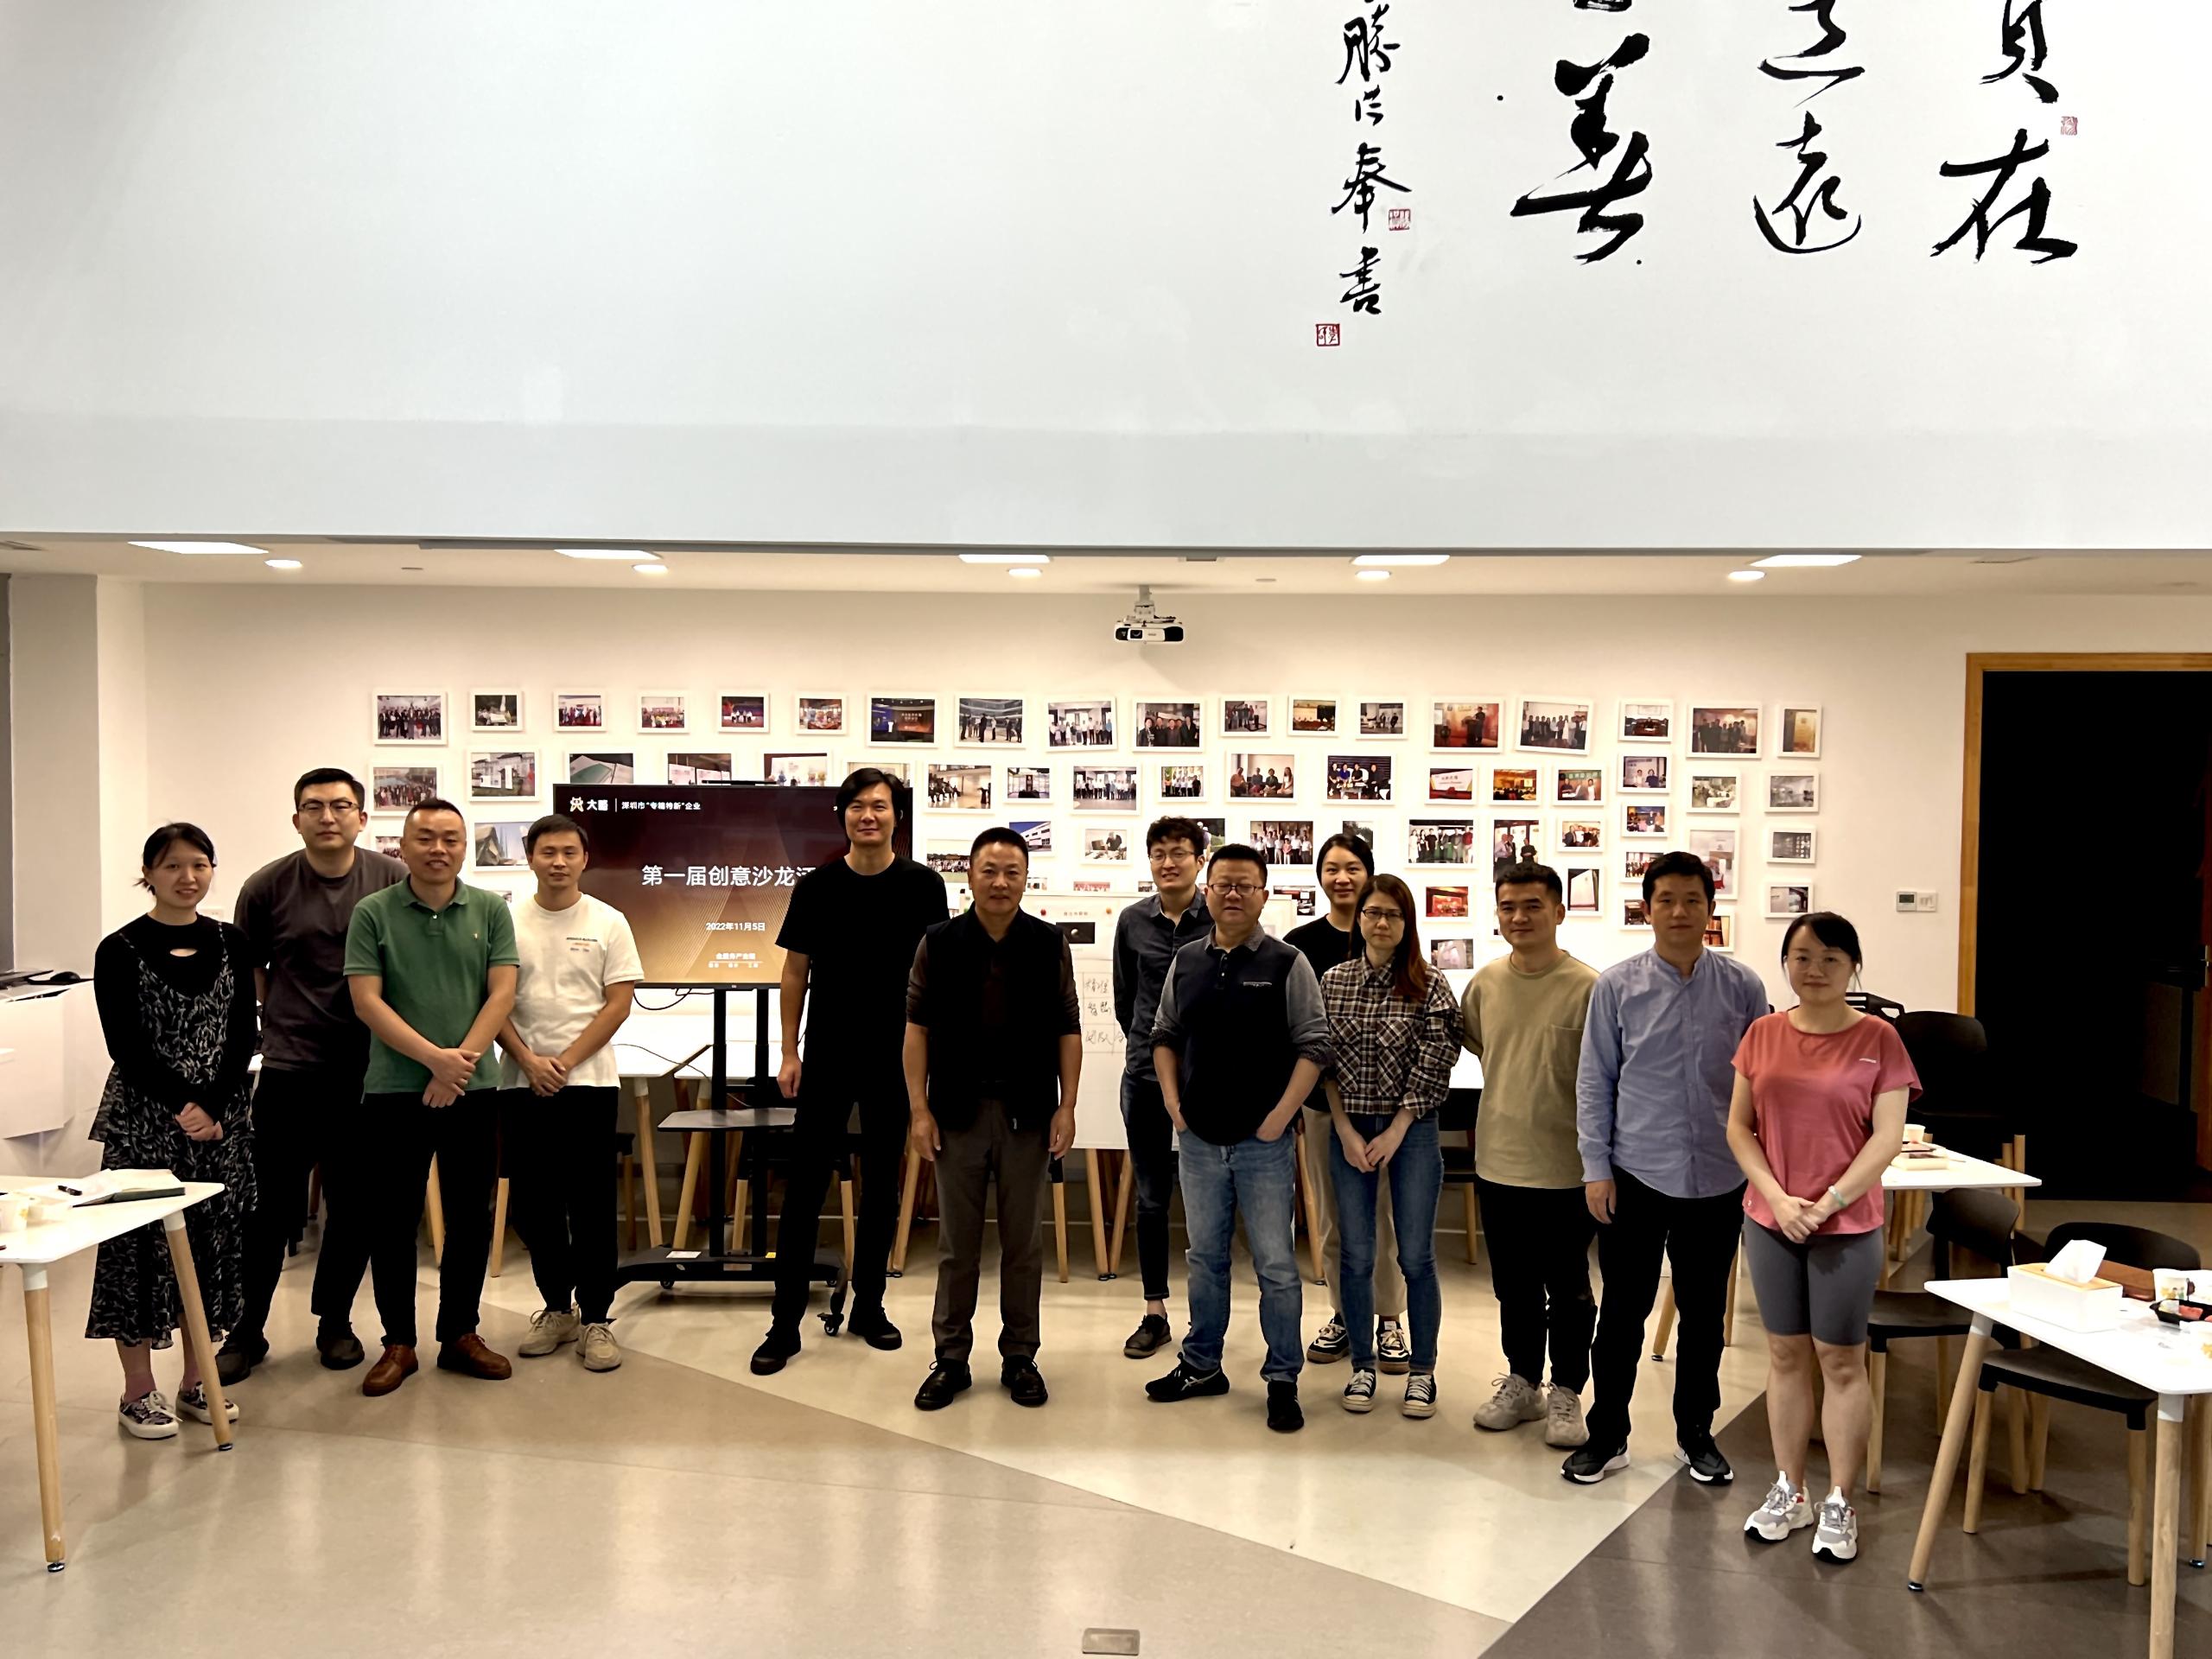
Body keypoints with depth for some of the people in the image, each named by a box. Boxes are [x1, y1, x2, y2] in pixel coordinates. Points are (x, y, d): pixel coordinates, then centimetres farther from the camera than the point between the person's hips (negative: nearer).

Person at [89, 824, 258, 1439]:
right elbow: (126, 1044, -8)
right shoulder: (120, 950, -3)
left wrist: (212, 1106, -11)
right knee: (142, 1242, 1)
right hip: (144, 1117, -3)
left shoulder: (231, 944, 6)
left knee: (212, 1239, 8)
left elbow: (243, 1035, 1)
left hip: (222, 1116, 3)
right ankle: (138, 1390, 14)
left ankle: (195, 1380, 21)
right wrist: (181, 1104, -16)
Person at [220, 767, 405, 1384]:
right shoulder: (267, 887, -1)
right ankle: (247, 1329, 17)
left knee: (356, 1204, 9)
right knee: (271, 1206, 3)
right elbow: (247, 968, 12)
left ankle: (335, 1321, 25)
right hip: (290, 1068, -1)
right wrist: (284, 1017, 7)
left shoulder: (395, 881, -2)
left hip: (368, 1070, 1)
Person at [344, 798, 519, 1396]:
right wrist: (433, 1057, -16)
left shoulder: (490, 910, 4)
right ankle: (398, 1343, 19)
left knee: (471, 1216, 8)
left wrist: (460, 1062, -13)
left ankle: (460, 1335, 22)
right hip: (393, 1092, -1)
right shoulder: (372, 914, 0)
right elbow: (367, 1001, -7)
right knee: (393, 1218, 6)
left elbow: (502, 994, -1)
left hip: (473, 1090, 1)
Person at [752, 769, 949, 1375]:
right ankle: (785, 1323, 7)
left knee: (882, 1187, 10)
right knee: (804, 1187, 0)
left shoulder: (922, 886, -1)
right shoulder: (816, 887, 1)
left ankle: (869, 1305, 25)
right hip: (827, 1060, 0)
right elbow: (795, 972, 5)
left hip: (896, 1060, 0)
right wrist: (789, 1053, 1)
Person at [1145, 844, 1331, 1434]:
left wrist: (1280, 1116, -12)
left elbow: (1313, 1046, -7)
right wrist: (1173, 1103, 5)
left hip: (1263, 1142, -4)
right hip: (1199, 1140, 4)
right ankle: (1201, 1365, 29)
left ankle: (1283, 1381, 14)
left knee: (1275, 1265, 2)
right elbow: (1164, 1036, 15)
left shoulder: (1286, 964, -6)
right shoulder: (1185, 962, 6)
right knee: (1204, 1259, 15)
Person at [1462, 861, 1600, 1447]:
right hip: (1498, 1162, 4)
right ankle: (1522, 1382, 34)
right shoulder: (1485, 982, 1)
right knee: (1513, 1287, 17)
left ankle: (1566, 1393, 26)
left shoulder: (1587, 988, -14)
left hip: (1565, 1166, -4)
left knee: (1568, 1290, 10)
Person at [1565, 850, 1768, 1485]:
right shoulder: (1616, 987, -4)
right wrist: (1596, 1168, -4)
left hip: (1718, 1179, 1)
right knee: (1622, 1312, 8)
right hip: (1636, 1175, -1)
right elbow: (1594, 1081, -1)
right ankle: (1606, 1437, 23)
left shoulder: (1743, 986, -2)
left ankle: (1696, 1434, 32)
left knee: (1704, 1313, 15)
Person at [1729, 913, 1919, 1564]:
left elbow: (1887, 1138, -9)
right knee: (1786, 1354, 13)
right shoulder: (1763, 1034, 2)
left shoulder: (1877, 1038, -6)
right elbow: (1738, 1127, 2)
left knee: (1841, 1362, 6)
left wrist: (1829, 1202, -15)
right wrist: (1777, 1199, -9)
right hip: (1770, 1220, 3)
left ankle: (1839, 1505, 17)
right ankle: (1789, 1492, 25)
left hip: (1847, 1226, -3)